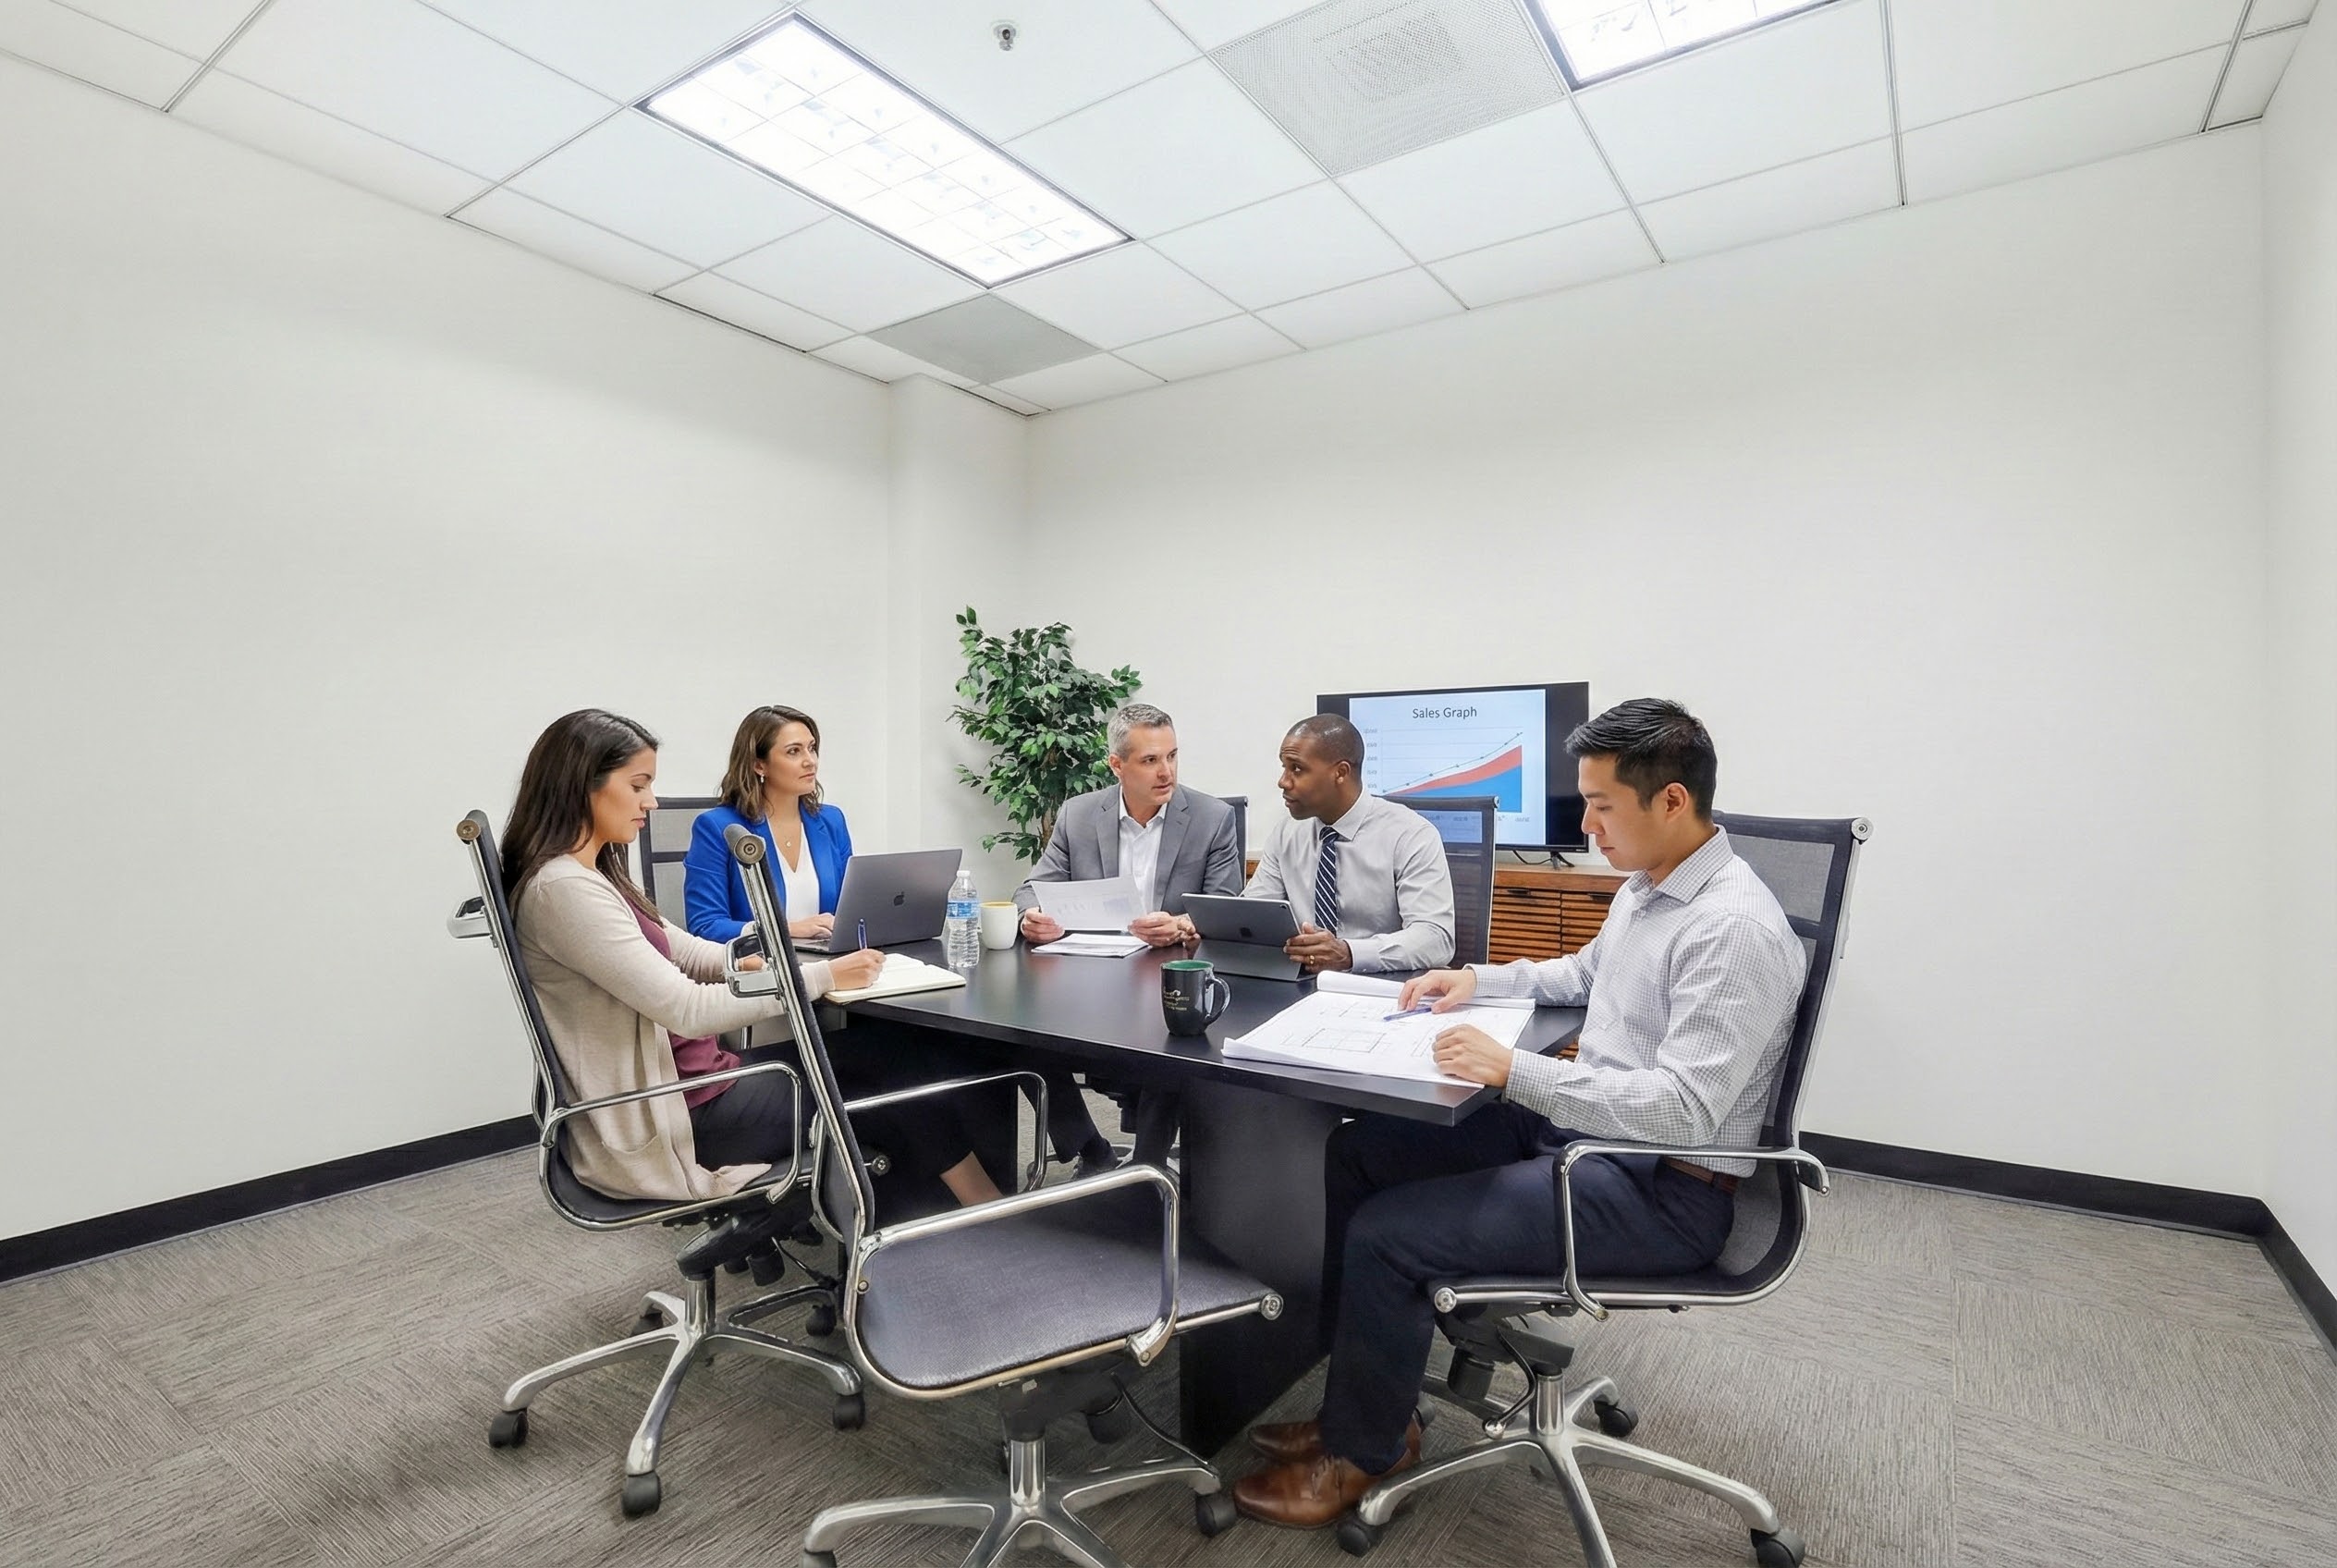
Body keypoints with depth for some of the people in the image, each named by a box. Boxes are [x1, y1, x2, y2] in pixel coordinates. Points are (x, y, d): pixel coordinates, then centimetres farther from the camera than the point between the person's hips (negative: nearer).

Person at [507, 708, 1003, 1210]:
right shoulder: (563, 889, -22)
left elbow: (687, 952, 12)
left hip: (686, 1079, 9)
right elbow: (687, 1010, -26)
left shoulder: (594, 875, 10)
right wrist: (822, 977, -20)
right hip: (663, 1122, -9)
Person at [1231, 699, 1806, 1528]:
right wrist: (1481, 978, 10)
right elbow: (1584, 973, 24)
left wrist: (1513, 1070, -33)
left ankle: (1362, 1451, 10)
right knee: (1358, 1151, 6)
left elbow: (1683, 1110, -29)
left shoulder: (1735, 929, -24)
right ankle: (1368, 1387, 17)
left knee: (1386, 1234, -16)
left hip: (1662, 1189, -10)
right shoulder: (1645, 885, 6)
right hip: (1579, 1126, 10)